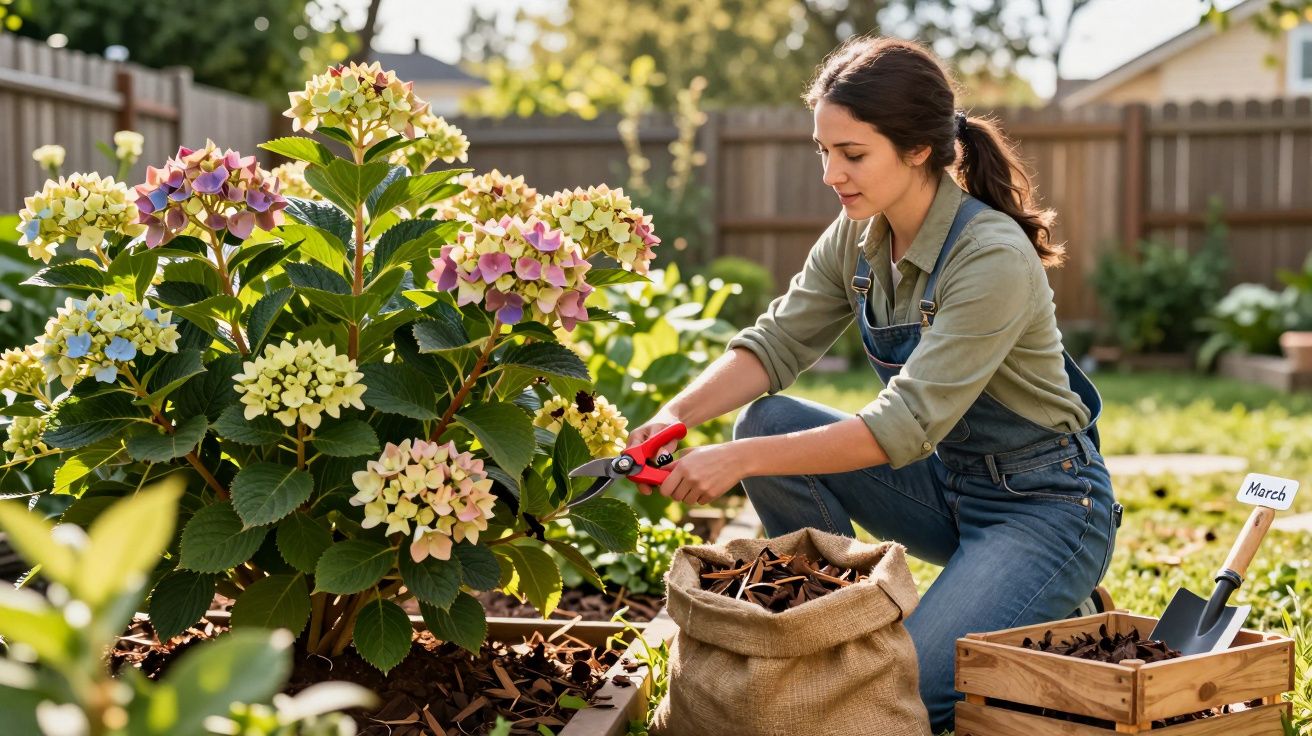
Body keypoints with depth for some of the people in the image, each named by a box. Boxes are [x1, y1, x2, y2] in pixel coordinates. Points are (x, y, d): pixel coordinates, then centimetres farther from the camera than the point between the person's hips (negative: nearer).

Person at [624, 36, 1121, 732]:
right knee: (767, 421, -11)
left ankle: (1057, 627, 7)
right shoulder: (857, 236, -3)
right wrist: (677, 415, -21)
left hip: (1045, 507, -7)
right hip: (948, 483, 7)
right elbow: (778, 341, -3)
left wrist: (739, 461, -34)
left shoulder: (993, 257, -26)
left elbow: (907, 423, -30)